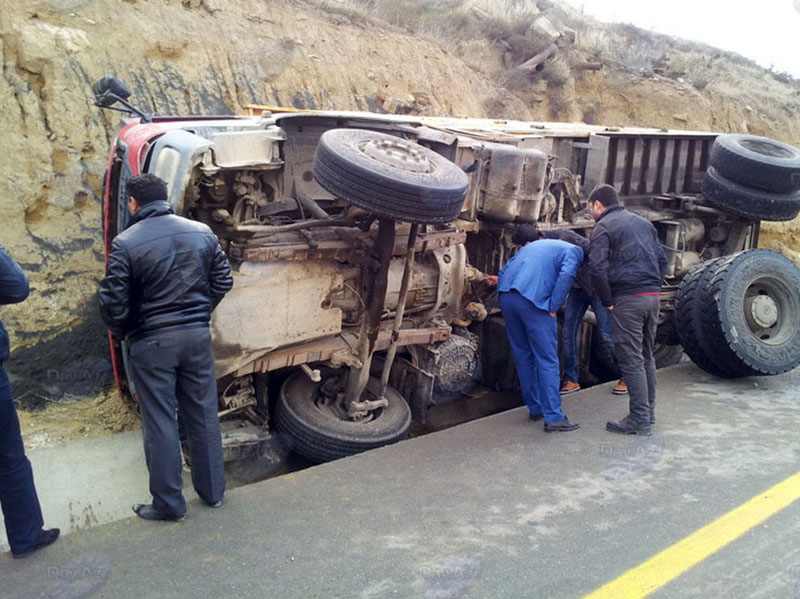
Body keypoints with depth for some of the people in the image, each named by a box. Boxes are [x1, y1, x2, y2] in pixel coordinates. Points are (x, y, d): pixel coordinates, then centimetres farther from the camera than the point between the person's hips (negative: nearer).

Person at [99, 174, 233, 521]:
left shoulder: (126, 243, -11)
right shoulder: (202, 233, 2)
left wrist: (120, 331, 8)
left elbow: (113, 301, -11)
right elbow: (223, 281, 7)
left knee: (160, 422, 7)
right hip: (197, 336, 4)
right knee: (203, 414, 15)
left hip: (151, 343, -4)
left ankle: (169, 503, 18)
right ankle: (212, 490, 27)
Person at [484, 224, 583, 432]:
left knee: (523, 356, 16)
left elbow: (509, 266, 29)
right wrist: (553, 307, -5)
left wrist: (500, 280, 47)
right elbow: (566, 275, -5)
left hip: (507, 298, 6)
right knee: (548, 360, -2)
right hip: (533, 301, -6)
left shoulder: (530, 248, 30)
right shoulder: (573, 250, 13)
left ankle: (535, 408, 25)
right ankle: (553, 417, -3)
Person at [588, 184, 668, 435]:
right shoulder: (643, 222, 21)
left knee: (631, 360, -3)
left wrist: (607, 301, -5)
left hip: (628, 299, -7)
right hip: (653, 295, 7)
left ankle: (640, 420, 0)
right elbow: (662, 259, 20)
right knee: (647, 357, 16)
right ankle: (648, 412, 24)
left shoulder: (603, 227, -1)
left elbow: (598, 268, -14)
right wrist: (654, 286, 18)